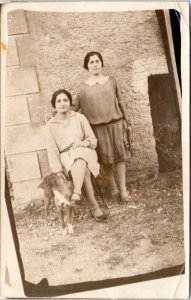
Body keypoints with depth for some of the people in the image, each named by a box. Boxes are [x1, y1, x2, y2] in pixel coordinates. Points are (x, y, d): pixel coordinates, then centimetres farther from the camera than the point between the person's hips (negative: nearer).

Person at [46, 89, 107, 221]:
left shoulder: (80, 118, 3)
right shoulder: (51, 125, 1)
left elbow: (93, 140, 4)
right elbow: (52, 150, -4)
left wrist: (84, 143, -19)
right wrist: (58, 172, -15)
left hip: (84, 153, 1)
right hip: (66, 157, 0)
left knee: (80, 158, -37)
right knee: (83, 170, -34)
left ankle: (77, 193, -52)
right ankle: (94, 206, -37)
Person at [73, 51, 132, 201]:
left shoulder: (111, 81, 5)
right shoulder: (83, 88, 3)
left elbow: (120, 102, 9)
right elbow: (74, 107, 5)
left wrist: (127, 121, 9)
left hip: (115, 123, 0)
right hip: (97, 126, 0)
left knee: (119, 155, 0)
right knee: (106, 158, 4)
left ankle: (123, 189, 6)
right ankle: (113, 188, 16)